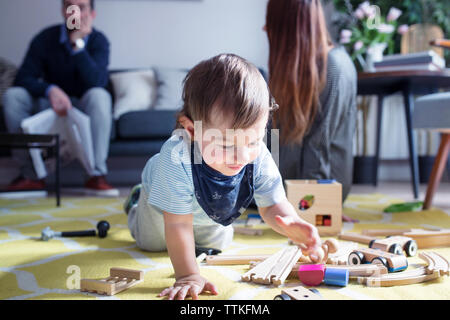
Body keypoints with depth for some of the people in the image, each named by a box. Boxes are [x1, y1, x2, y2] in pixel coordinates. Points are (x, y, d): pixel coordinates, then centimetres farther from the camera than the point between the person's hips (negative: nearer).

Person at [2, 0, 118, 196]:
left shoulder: (98, 41, -10)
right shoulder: (46, 38, -6)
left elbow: (96, 82, -26)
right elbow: (23, 78, -14)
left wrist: (78, 44, -28)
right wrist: (50, 90, -33)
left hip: (83, 108, -2)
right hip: (50, 104, 2)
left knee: (99, 96, -34)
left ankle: (97, 175, -34)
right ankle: (30, 176, -21)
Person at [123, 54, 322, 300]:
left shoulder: (260, 159, -41)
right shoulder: (177, 159, -52)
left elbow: (272, 206, -29)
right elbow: (178, 226, -44)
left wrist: (290, 223, -52)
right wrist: (187, 276, -43)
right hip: (164, 200, -3)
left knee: (217, 245, 30)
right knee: (151, 243, 26)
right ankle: (137, 202, 52)